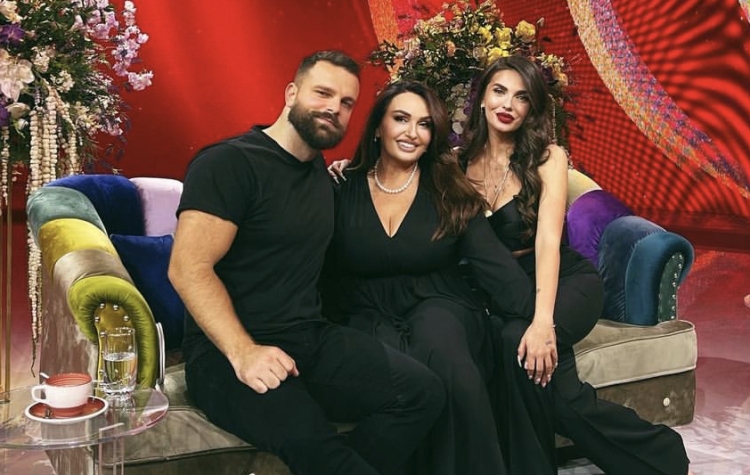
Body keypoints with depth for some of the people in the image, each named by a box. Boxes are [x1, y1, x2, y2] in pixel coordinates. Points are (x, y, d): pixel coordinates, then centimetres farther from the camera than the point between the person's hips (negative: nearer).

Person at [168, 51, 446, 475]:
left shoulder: (323, 175, 17)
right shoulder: (230, 163, -8)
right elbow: (189, 269, -16)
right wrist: (243, 353, -26)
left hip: (312, 340, 8)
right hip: (226, 352, -7)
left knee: (423, 390, -16)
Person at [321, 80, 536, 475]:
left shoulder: (451, 193, 4)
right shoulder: (344, 190, 4)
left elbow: (495, 264, -6)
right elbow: (328, 273, 4)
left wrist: (538, 318, -20)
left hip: (438, 306, 1)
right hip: (370, 317, 0)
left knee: (440, 346, -36)